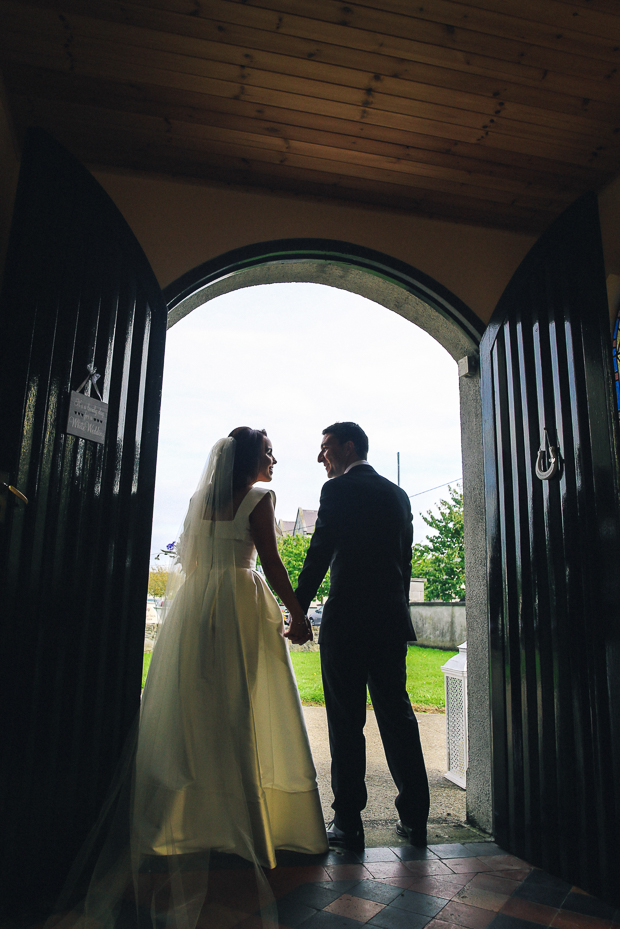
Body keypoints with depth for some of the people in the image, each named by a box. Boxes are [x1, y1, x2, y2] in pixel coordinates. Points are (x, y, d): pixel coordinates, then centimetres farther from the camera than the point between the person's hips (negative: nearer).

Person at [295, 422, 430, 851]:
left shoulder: (339, 490, -7)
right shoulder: (398, 494, 13)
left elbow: (320, 554, -13)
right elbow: (405, 560, 16)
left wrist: (298, 610, -7)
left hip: (346, 622, -6)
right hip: (392, 622, 6)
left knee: (346, 723, 3)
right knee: (397, 716, 13)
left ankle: (348, 823, 12)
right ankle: (415, 819, 21)